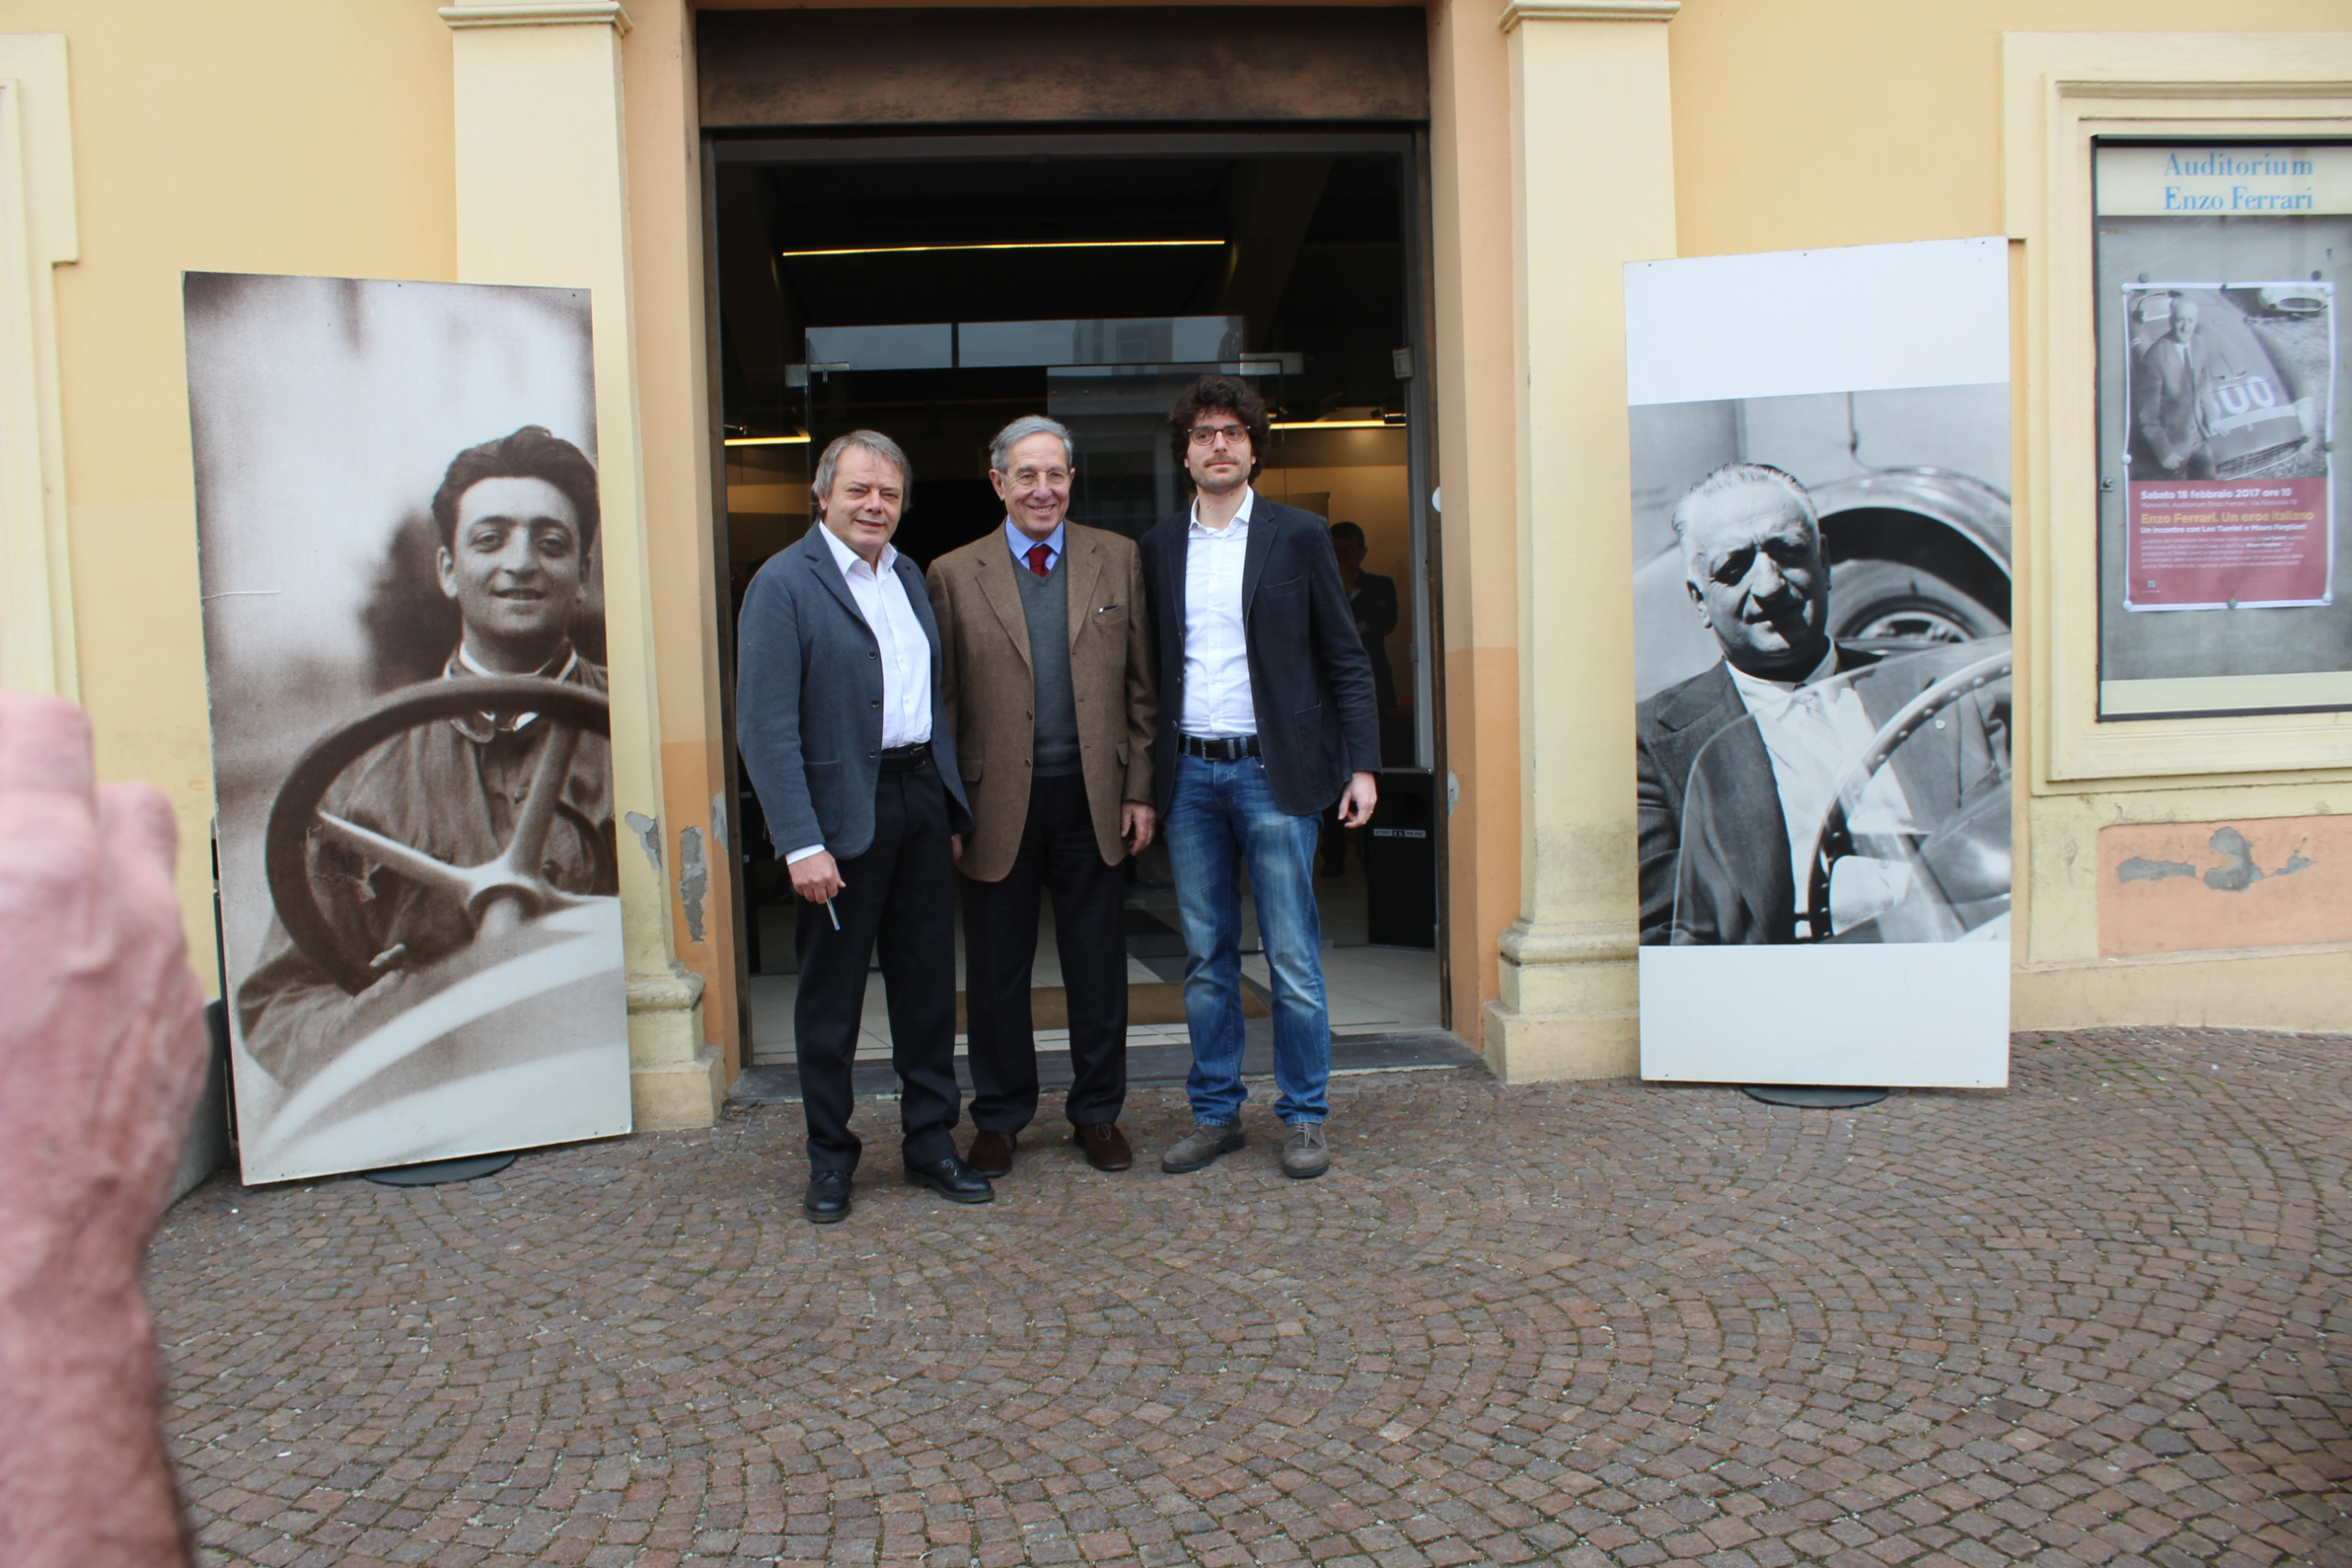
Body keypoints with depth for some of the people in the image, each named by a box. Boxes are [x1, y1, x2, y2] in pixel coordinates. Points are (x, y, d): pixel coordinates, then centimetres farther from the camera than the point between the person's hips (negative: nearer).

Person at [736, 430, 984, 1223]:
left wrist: (952, 804, 8)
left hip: (921, 799, 6)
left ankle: (930, 1142, 26)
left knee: (929, 985, 12)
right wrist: (801, 844, -20)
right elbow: (766, 728, -15)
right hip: (842, 813, -6)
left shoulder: (908, 576, 13)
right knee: (830, 997, 7)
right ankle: (829, 1157, 23)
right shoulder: (784, 583, -9)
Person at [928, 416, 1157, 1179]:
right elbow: (943, 703, 2)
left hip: (1092, 795, 1)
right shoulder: (954, 574, 2)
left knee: (1097, 965, 9)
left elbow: (1140, 684, 6)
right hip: (998, 802, -1)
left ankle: (1098, 1114, 25)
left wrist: (1140, 790, 1)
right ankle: (999, 1119, 25)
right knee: (997, 971, 8)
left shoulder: (1117, 558, 6)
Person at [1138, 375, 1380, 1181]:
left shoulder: (1298, 535, 2)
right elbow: (1153, 666, 12)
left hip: (1273, 771, -3)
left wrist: (1362, 764, -6)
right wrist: (1144, 782, 7)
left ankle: (1304, 1117, 13)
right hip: (1190, 775, 3)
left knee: (1293, 957, 1)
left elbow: (1345, 656, 2)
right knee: (1205, 960, 9)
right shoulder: (1159, 547, 11)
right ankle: (1216, 1113, 21)